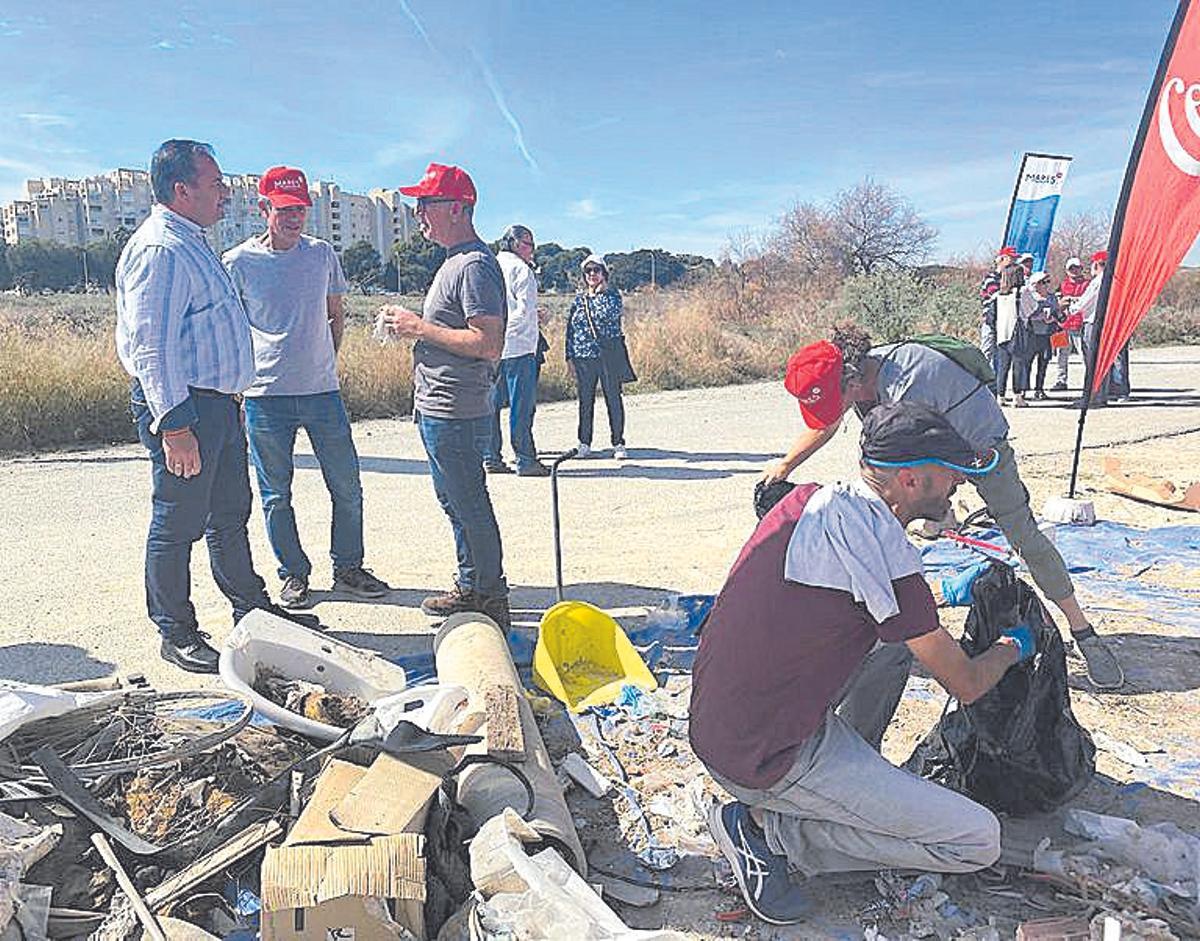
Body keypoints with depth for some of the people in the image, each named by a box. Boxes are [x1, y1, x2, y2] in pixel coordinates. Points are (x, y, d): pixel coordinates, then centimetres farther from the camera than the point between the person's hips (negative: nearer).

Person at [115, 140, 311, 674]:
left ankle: (252, 609, 31)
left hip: (217, 402, 10)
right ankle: (176, 634, 14)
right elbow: (151, 346, -22)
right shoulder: (159, 249, -16)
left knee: (231, 514, 18)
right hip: (180, 407, -10)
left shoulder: (192, 245, 17)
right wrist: (174, 425, -26)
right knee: (178, 525, 1)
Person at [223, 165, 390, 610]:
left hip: (322, 390, 3)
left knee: (347, 486, 6)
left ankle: (348, 569, 22)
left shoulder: (322, 253, 7)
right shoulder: (239, 262, -2)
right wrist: (246, 369, -1)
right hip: (266, 394, -2)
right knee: (276, 495, 7)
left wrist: (326, 359, 12)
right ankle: (293, 575, 23)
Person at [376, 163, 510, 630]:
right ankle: (469, 588, 32)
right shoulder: (455, 261, 16)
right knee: (456, 504, 19)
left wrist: (419, 327, -18)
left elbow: (488, 344, -25)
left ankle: (491, 604, 10)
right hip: (438, 410, 11)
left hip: (454, 415, -11)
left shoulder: (474, 266, -17)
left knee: (471, 509, -1)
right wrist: (410, 324, 9)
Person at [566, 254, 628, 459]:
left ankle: (618, 443, 8)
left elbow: (609, 314, -18)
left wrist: (601, 293, -9)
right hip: (584, 358, 3)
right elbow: (570, 328, 12)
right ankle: (584, 443, 17)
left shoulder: (612, 295, 3)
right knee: (585, 402, 7)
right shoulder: (578, 299, 12)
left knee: (613, 399, 0)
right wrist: (569, 357, 6)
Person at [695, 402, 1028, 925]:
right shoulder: (881, 546, -22)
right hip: (768, 762, -8)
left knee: (897, 637, 18)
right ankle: (770, 829, -3)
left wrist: (947, 594, 25)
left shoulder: (808, 502, 2)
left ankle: (851, 776, 20)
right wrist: (1013, 646, 13)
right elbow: (966, 686, -8)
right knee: (978, 841, -4)